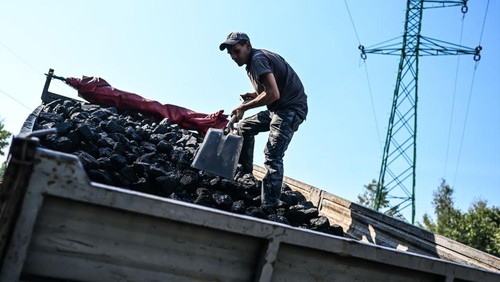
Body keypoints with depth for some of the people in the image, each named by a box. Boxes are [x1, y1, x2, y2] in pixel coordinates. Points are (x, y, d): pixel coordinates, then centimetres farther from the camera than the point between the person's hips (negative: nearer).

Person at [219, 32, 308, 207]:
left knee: (272, 155, -21)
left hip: (291, 108, -11)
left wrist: (244, 107, -17)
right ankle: (244, 175, 22)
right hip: (278, 108, 11)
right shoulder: (252, 64, 16)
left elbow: (274, 94, -26)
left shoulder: (258, 59, -15)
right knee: (244, 127, 19)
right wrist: (254, 96, 3)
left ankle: (270, 205, -24)